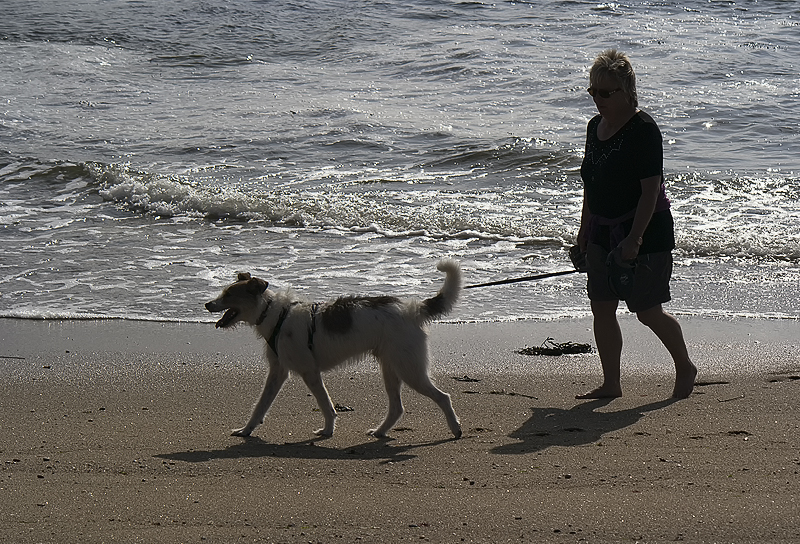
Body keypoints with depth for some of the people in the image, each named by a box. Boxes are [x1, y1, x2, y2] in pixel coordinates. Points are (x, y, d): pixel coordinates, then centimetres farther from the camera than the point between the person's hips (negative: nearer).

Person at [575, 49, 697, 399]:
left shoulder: (643, 130, -17)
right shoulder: (595, 126, 8)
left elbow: (651, 189, -21)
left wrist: (634, 238, -24)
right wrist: (585, 229, 17)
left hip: (645, 232, -8)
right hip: (604, 232, 8)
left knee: (648, 312, -2)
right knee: (601, 307, 3)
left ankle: (685, 367, 21)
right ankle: (611, 384, 11)